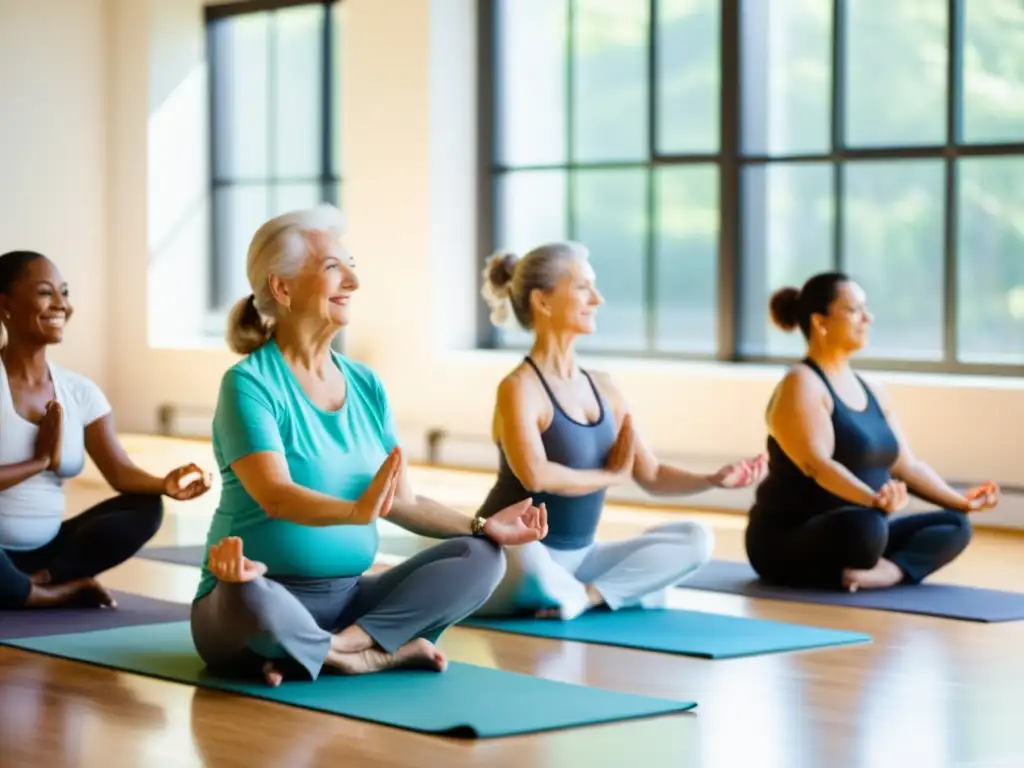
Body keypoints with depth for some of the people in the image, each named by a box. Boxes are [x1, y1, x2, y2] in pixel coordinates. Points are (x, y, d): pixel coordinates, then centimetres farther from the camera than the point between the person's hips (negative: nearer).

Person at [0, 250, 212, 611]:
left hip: (44, 550, 6)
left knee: (145, 506, -10)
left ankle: (37, 581, -17)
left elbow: (120, 472, -4)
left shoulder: (80, 392, 5)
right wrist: (41, 460, -14)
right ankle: (63, 592, -12)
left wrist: (165, 484, -23)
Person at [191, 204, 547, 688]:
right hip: (270, 594, -6)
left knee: (479, 556, -12)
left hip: (347, 598, 7)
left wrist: (483, 526, -4)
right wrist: (356, 511, -42)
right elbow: (275, 496, -25)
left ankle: (331, 650, -22)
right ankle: (382, 654, -16)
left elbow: (404, 502, 10)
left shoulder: (366, 385, 10)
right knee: (249, 598, -41)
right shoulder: (250, 383, -11)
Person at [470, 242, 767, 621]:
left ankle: (587, 594, -16)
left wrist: (712, 480, -9)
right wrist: (611, 475, -14)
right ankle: (582, 592, -9)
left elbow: (651, 475, 10)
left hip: (576, 559, 7)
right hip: (510, 560, -7)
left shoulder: (602, 386, 9)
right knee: (530, 563, -42)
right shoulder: (519, 387, -14)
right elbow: (535, 476, -31)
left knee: (695, 539, -5)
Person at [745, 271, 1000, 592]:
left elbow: (906, 465, 15)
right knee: (863, 526, -40)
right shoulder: (800, 385, -12)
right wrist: (874, 500, -43)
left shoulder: (872, 392, 15)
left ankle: (889, 570, -29)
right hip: (789, 543, -10)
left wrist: (961, 501, 1)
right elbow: (817, 464, -26)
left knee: (955, 524, -8)